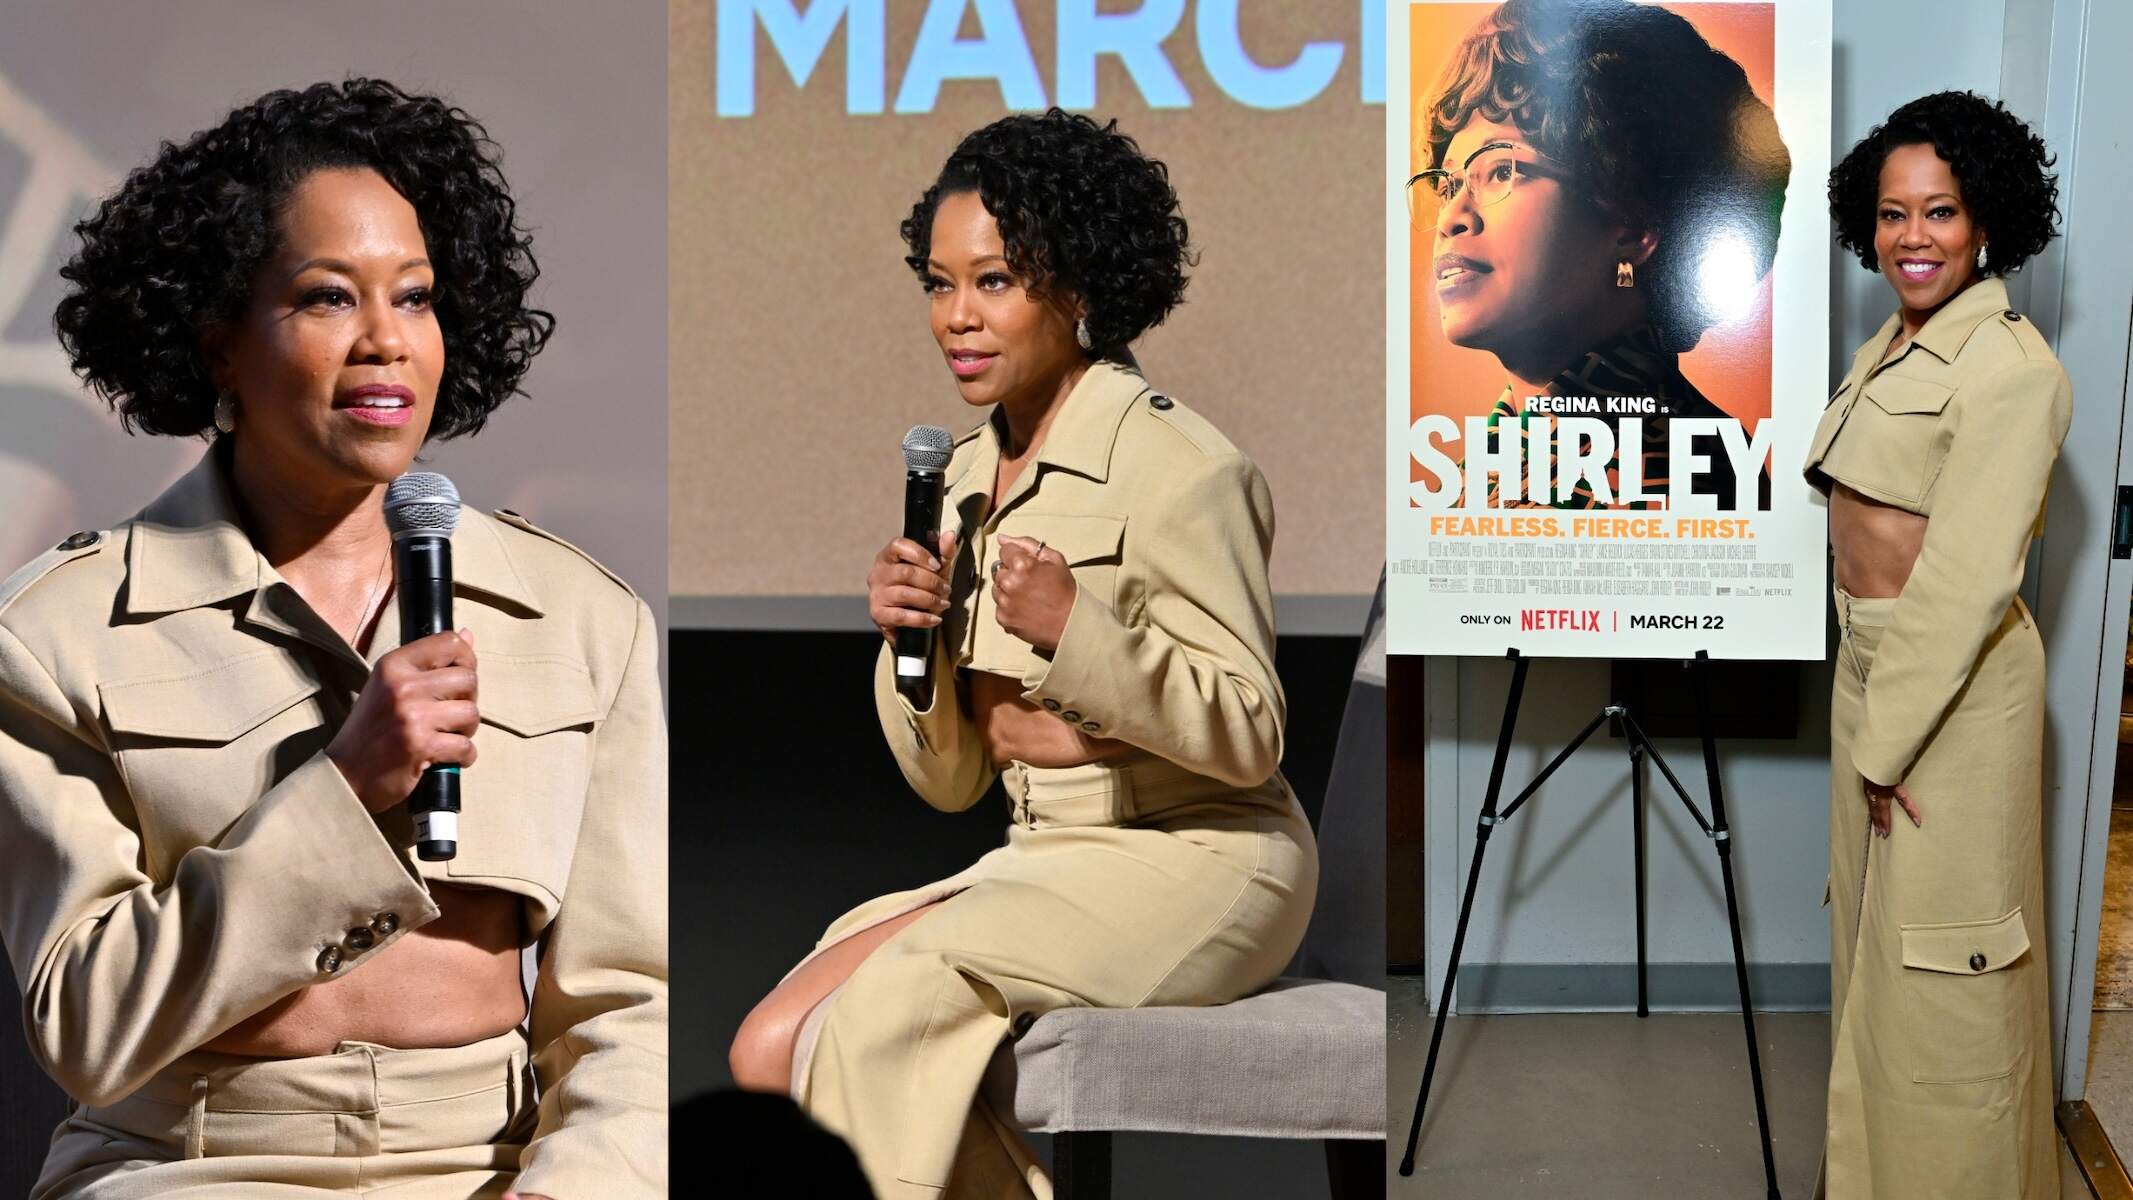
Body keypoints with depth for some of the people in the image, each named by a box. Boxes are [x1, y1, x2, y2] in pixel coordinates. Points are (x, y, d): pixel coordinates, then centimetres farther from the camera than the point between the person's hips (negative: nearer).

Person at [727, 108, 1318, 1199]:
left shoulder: (1174, 466, -12)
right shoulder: (967, 473, 10)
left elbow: (1250, 736, -15)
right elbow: (950, 779, 13)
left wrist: (1076, 632, -28)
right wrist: (907, 641, -7)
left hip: (1192, 861, -7)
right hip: (1044, 861, 8)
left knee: (885, 1012, -23)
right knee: (767, 1053, -6)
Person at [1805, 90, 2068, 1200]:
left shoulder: (2009, 370, -20)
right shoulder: (1891, 347, 8)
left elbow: (1967, 577, -22)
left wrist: (1890, 737, -18)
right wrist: (1867, 714, 11)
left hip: (1955, 687, -9)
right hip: (1868, 662, 9)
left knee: (1941, 965, 3)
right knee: (1874, 930, 21)